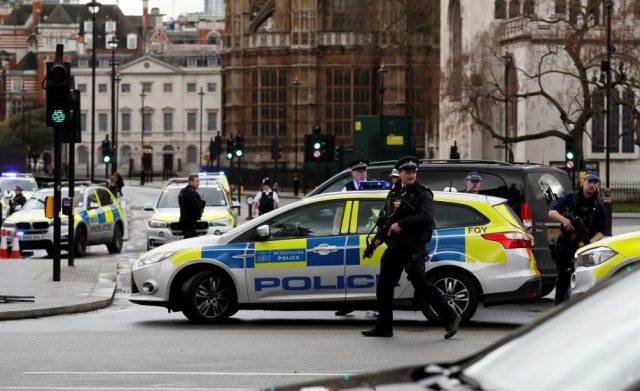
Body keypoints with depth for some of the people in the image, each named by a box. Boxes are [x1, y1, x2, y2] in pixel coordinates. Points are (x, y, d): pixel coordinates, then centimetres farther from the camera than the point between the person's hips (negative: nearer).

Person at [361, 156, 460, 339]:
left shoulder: (422, 195, -5)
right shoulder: (394, 193, 16)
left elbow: (426, 217, -22)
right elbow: (384, 218, 23)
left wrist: (401, 224, -22)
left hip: (412, 248, -7)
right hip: (394, 247, 8)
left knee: (421, 285, -12)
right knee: (384, 287, 9)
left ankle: (450, 317, -6)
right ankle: (383, 326, 18)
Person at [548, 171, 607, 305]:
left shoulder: (598, 207, -2)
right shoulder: (570, 198, 2)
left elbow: (601, 231, -2)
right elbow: (551, 212, 3)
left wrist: (589, 242, -21)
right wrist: (563, 219, -18)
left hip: (581, 246, -3)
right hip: (563, 244, 3)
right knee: (561, 275, 13)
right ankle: (558, 303, 26)